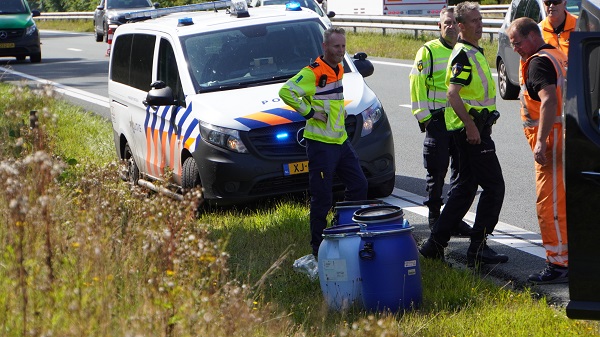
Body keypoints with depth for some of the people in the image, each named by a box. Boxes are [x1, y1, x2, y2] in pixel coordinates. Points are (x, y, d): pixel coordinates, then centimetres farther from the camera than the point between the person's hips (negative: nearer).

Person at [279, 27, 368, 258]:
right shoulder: (313, 72, -15)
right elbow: (286, 91, -25)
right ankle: (319, 248, 7)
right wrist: (309, 112, -20)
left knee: (359, 186, 12)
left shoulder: (339, 69, 12)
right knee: (322, 198, -4)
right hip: (320, 144, -9)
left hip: (340, 140, 9)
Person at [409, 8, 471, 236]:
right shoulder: (428, 51, -2)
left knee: (461, 169, 6)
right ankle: (434, 216, 12)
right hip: (438, 120, -4)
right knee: (437, 170, 0)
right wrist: (424, 117, -9)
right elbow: (416, 85, -4)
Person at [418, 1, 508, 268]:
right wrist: (470, 125, -26)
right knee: (494, 186, -6)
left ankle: (435, 245, 17)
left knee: (466, 187, 14)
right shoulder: (463, 54, -15)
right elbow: (453, 94, -25)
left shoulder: (473, 52, 18)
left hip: (473, 128, 10)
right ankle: (478, 250, -1)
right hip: (473, 129, -10)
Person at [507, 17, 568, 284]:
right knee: (563, 201, 16)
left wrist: (541, 141, -32)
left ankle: (558, 264, -6)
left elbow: (549, 100, -27)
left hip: (552, 140, -10)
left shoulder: (538, 62, -13)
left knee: (550, 203, -7)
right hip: (567, 136, 10)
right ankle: (571, 256, 22)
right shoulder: (558, 56, 18)